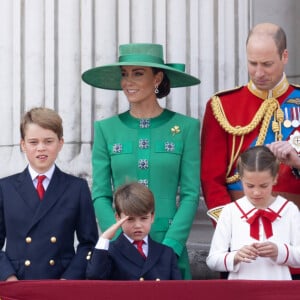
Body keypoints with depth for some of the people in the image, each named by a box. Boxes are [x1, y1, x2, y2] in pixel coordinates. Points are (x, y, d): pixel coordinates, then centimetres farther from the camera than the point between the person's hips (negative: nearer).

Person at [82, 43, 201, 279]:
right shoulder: (106, 129, 4)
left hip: (169, 244, -1)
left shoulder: (186, 127, 0)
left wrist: (170, 246, -12)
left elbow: (191, 194, -2)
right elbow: (100, 195, 2)